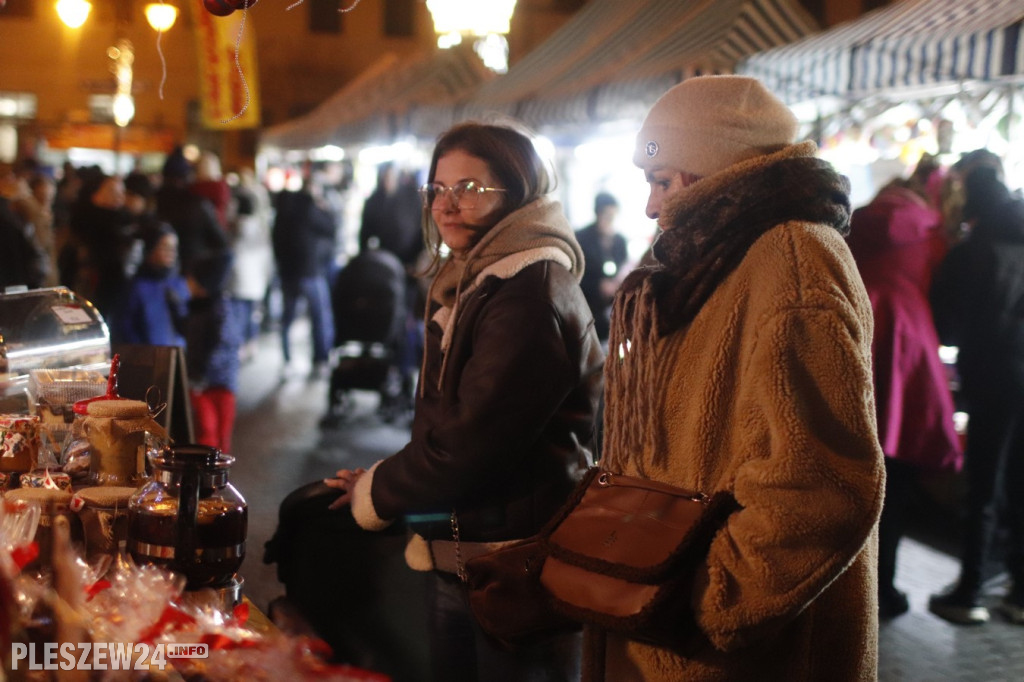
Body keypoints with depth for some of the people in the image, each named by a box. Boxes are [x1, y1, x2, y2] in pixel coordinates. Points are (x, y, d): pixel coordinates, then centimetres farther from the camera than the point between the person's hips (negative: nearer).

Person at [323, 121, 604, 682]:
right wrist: (381, 484, 3)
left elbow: (469, 443, -23)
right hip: (457, 556, 9)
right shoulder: (472, 284, 12)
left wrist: (376, 493, -8)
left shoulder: (531, 293, -19)